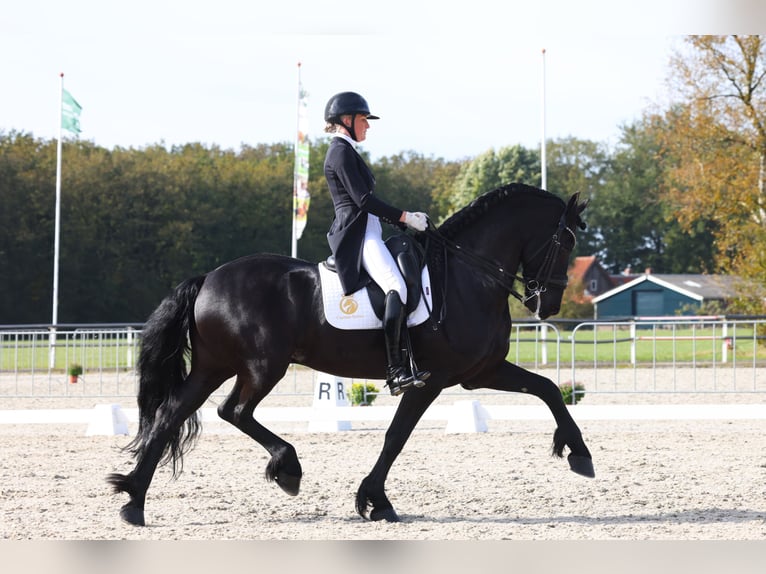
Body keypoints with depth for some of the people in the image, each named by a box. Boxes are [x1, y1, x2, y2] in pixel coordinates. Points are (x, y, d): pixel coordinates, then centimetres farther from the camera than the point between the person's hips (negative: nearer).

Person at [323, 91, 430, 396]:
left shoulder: (344, 151, 24)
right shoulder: (341, 151, -8)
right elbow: (363, 199, -17)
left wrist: (403, 218, 17)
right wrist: (404, 217, -13)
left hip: (365, 232, 11)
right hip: (358, 234, -11)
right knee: (396, 287, -27)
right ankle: (396, 371, -36)